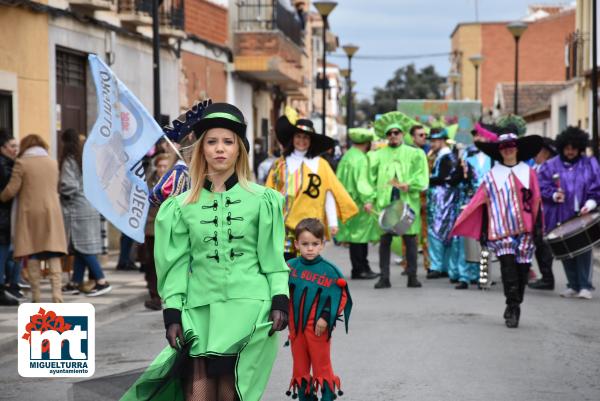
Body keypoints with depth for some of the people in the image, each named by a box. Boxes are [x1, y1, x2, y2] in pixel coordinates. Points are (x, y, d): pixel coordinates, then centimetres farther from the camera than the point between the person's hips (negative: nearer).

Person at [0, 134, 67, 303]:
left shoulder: (22, 163, -4)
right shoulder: (53, 162, 10)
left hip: (30, 212, -3)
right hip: (51, 212, 3)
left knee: (32, 254, 4)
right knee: (53, 254, 1)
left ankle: (36, 296, 5)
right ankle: (57, 293, -9)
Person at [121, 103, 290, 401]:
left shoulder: (262, 200, 7)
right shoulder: (182, 206, 10)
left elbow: (273, 257, 6)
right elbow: (177, 264, 8)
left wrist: (279, 302, -3)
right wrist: (172, 314, 2)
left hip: (248, 309, -1)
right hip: (201, 309, 1)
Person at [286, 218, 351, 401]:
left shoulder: (328, 270, -8)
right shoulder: (290, 267, 2)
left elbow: (340, 297, -8)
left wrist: (326, 318, -14)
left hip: (318, 329, -4)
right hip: (295, 327, 4)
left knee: (322, 367, 2)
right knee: (300, 369, 12)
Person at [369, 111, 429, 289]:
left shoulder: (415, 154, 9)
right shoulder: (378, 155, 13)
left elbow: (422, 179, 2)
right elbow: (371, 178, 9)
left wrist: (409, 184, -15)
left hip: (408, 201, -1)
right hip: (385, 201, 1)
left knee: (410, 238, 0)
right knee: (385, 239, 0)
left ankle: (412, 277, 7)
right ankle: (384, 277, 5)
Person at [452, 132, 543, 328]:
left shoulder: (528, 173, 10)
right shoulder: (492, 176, 11)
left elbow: (536, 201, 7)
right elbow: (484, 204, 11)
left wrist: (538, 227, 0)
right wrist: (484, 232, 7)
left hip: (524, 229, 1)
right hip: (501, 230, -1)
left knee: (522, 267, 1)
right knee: (508, 264, -16)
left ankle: (514, 308, 14)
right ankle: (512, 308, -15)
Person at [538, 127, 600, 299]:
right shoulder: (550, 166, 5)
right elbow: (542, 187, 2)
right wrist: (554, 195, -17)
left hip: (583, 215, -1)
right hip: (561, 217, 1)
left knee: (583, 250, -7)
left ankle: (585, 286, -1)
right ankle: (573, 286, 15)